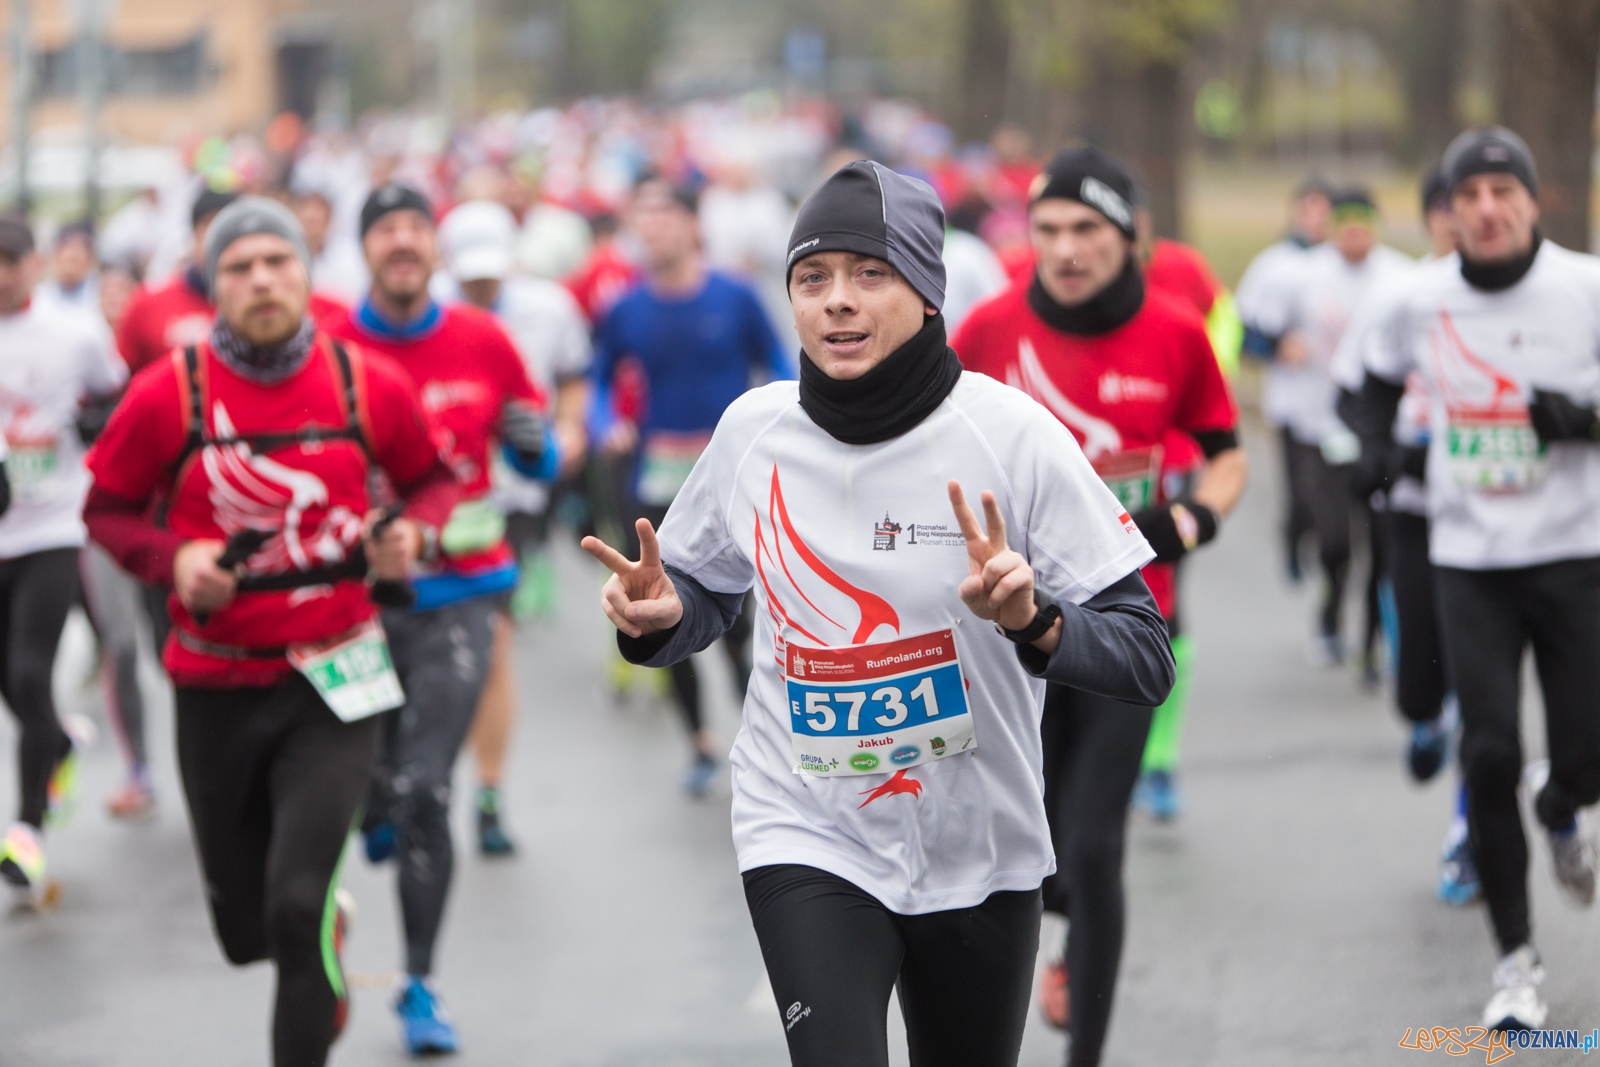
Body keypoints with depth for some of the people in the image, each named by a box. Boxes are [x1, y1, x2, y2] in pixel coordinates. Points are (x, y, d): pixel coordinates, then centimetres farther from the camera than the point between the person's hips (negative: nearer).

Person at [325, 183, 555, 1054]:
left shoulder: (482, 342, 1)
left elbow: (536, 464, 12)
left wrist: (532, 441, -11)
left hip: (459, 595, 0)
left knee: (424, 791, -11)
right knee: (371, 794, 6)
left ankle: (420, 988, 1)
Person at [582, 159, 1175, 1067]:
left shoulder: (1014, 436, -14)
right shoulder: (753, 430, -5)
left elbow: (1147, 663, -15)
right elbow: (707, 589, 14)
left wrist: (1034, 620, -34)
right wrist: (658, 617, -8)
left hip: (981, 855, 0)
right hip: (807, 839, 0)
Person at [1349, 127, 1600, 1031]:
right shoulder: (1423, 301, 1)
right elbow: (1383, 379, 21)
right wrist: (1379, 452, 4)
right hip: (1469, 560, 1)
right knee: (1490, 756, -5)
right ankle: (1517, 959, 7)